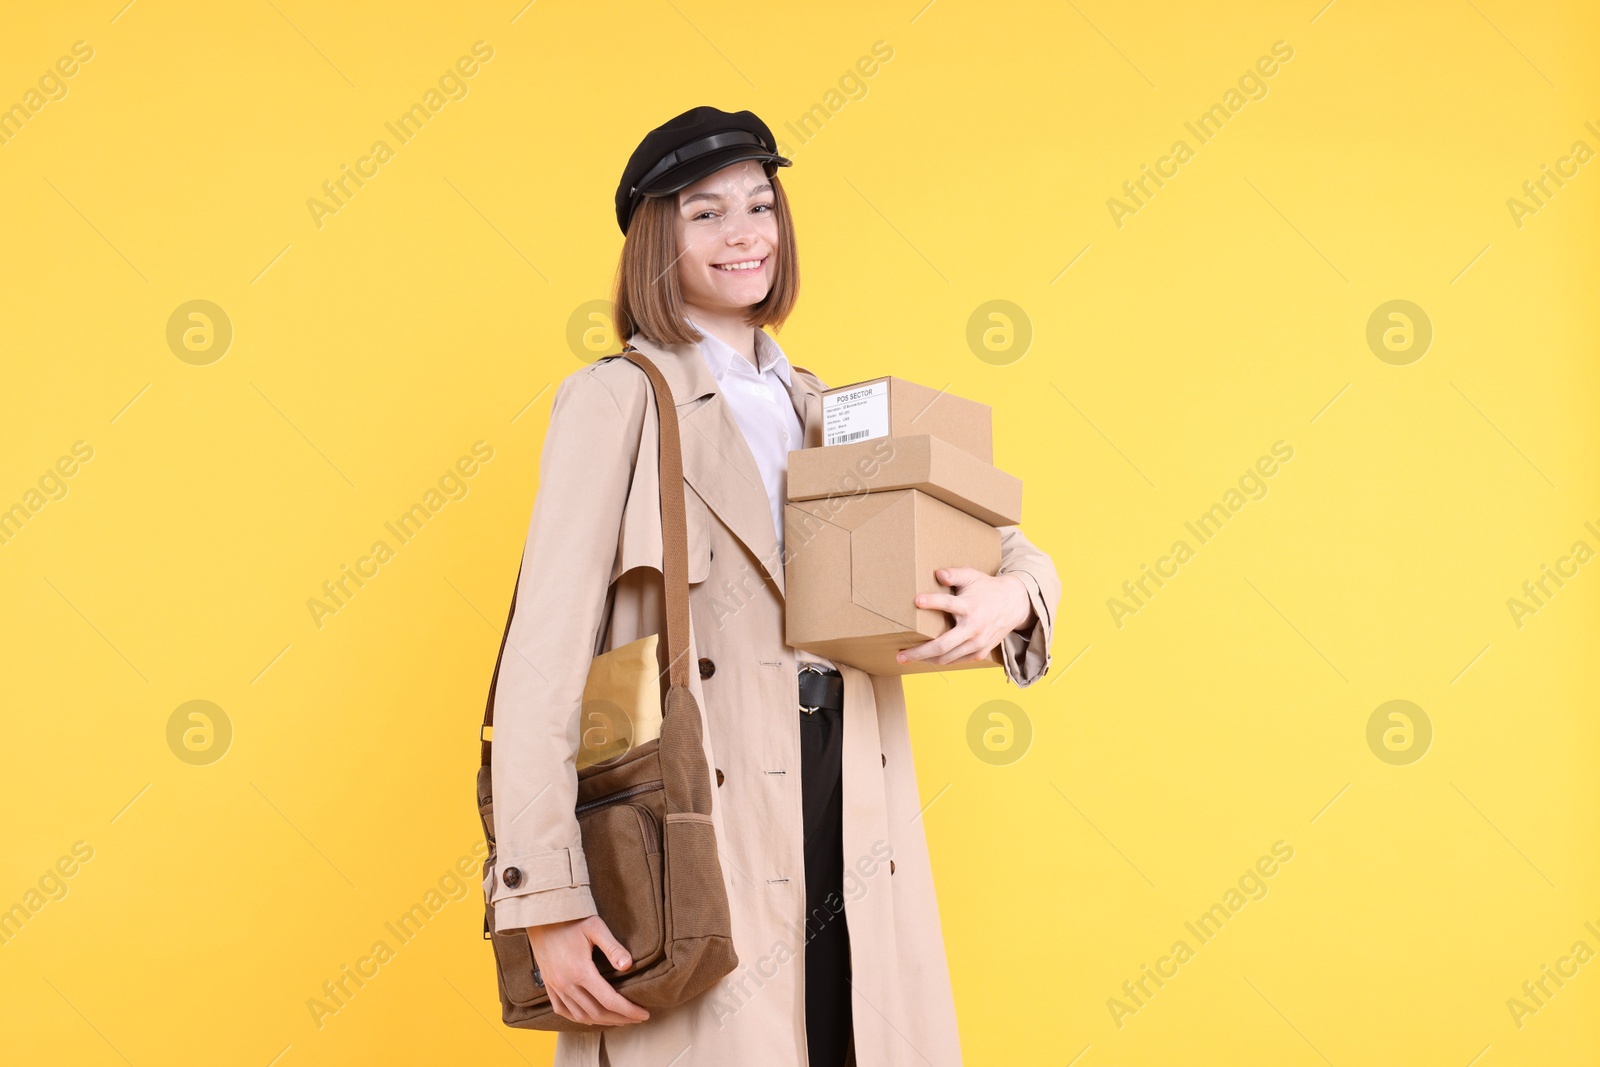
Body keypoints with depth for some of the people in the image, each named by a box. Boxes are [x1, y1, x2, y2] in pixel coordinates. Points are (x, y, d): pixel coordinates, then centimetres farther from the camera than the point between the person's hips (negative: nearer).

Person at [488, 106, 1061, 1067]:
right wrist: (548, 902, -15)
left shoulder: (824, 410, 18)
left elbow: (1012, 550, 20)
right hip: (702, 834, -5)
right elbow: (546, 656, -7)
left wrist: (1009, 598, -6)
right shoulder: (618, 399, 0)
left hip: (850, 828, 5)